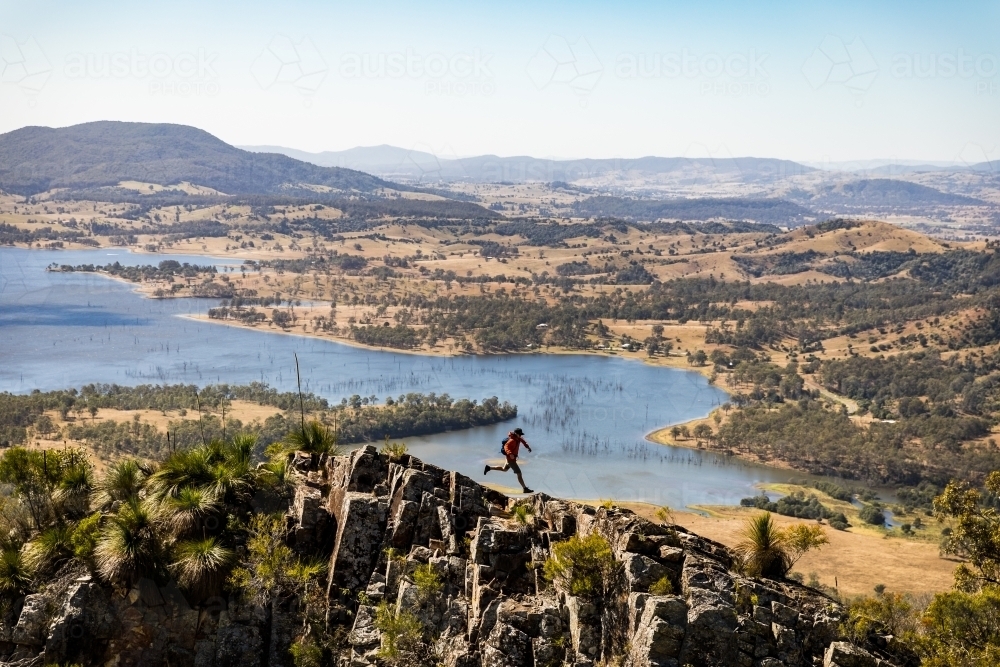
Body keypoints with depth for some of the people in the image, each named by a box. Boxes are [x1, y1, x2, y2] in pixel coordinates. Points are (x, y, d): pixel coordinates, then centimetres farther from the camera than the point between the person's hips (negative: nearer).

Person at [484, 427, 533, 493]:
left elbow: (523, 441, 21)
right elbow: (506, 446, -40)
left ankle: (489, 467, 35)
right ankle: (525, 489, -3)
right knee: (519, 474, -7)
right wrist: (510, 454, -57)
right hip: (511, 458, -10)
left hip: (512, 457, 10)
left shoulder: (518, 438, 0)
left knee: (504, 469, 31)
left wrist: (528, 447, 8)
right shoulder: (512, 440, -28)